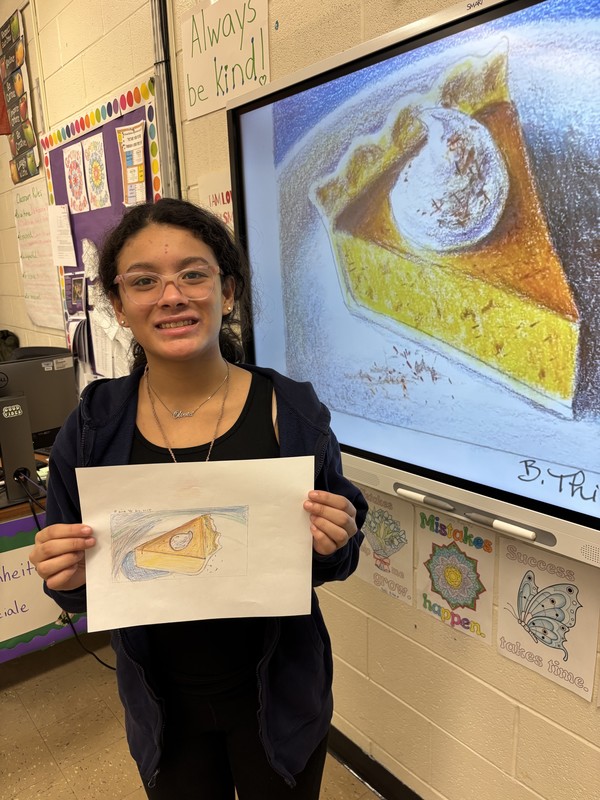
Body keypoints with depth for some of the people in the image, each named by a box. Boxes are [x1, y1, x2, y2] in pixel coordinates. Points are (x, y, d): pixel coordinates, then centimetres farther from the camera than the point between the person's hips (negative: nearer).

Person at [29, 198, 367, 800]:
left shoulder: (291, 412, -16)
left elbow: (334, 560, -4)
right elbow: (79, 587, -1)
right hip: (163, 701, 2)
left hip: (278, 695, -1)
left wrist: (333, 542, -26)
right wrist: (68, 576, -22)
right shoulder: (93, 427, -12)